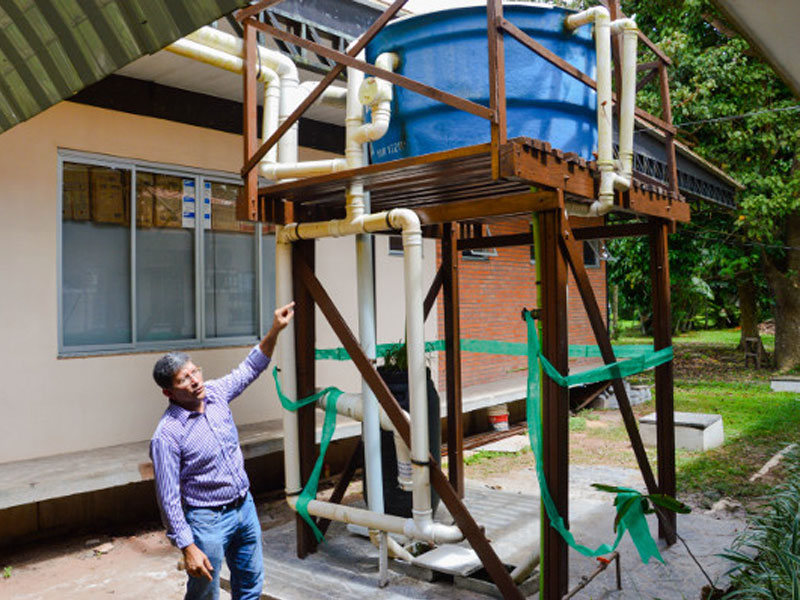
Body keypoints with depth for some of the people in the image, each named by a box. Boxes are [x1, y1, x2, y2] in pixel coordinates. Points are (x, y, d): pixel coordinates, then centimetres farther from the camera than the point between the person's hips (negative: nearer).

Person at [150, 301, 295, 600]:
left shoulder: (214, 393, -4)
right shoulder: (167, 435, -22)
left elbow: (249, 369, 10)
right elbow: (168, 498, -19)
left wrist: (274, 331, -2)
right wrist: (187, 547, -20)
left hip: (245, 506, 6)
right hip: (208, 521, -6)